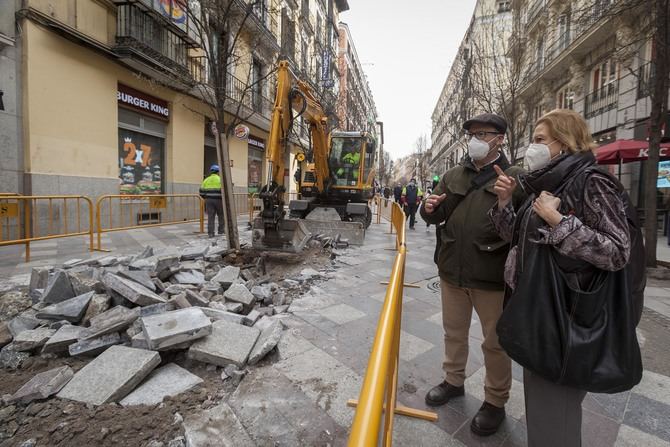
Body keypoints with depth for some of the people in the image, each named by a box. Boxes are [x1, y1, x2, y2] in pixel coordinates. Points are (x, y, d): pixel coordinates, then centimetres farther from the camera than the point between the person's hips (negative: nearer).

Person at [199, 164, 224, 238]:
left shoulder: (206, 180, 9)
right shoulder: (220, 179, -3)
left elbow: (202, 191, 7)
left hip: (209, 200, 3)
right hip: (218, 200, -3)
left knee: (210, 217, 1)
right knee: (221, 215, 14)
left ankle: (210, 233, -2)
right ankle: (221, 230, 19)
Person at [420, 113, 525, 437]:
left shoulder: (515, 177, -4)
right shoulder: (453, 176, 9)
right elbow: (436, 217, 11)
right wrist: (429, 209, -11)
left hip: (492, 275, -4)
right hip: (451, 270, 5)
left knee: (495, 342, 13)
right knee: (453, 332, 20)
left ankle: (495, 401, 33)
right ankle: (453, 381, 42)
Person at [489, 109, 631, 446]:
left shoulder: (591, 184, -15)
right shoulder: (545, 185, 8)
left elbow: (618, 253, -21)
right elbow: (516, 237, 11)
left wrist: (558, 221, -26)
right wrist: (505, 202, -3)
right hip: (534, 305, 8)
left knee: (554, 404, 7)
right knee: (537, 393, 24)